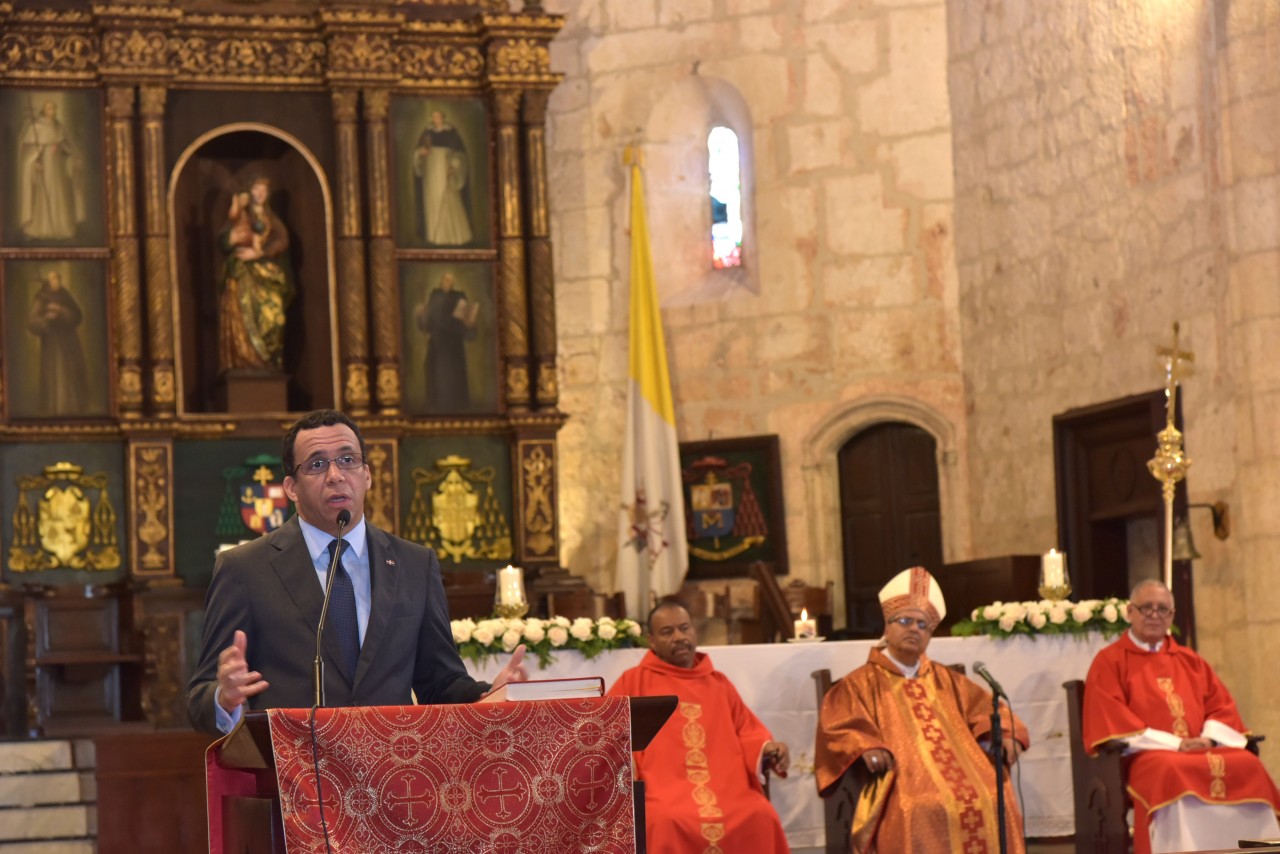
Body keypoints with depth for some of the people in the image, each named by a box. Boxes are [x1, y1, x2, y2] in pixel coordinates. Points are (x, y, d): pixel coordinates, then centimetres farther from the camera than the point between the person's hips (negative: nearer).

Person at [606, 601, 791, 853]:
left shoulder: (719, 684, 23)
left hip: (725, 786, 3)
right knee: (665, 823, -37)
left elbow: (746, 731, 21)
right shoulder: (634, 682, 12)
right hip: (663, 789, -3)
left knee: (761, 817, -27)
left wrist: (768, 750, -1)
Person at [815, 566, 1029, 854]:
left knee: (992, 803, -26)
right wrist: (865, 748, -20)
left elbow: (984, 710, 27)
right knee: (921, 810, -37)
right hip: (901, 778, -4)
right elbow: (839, 727, 0)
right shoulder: (862, 683, 13)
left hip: (956, 769, 4)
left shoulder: (945, 680, 28)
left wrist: (1005, 734, 6)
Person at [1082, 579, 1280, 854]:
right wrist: (1174, 744, -13)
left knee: (1247, 765, -23)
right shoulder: (1110, 662, 6)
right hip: (1145, 755, -5)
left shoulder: (1190, 661, 23)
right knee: (1172, 772, -39)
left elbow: (1221, 706, 18)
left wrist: (1210, 738, -6)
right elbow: (1112, 720, -6)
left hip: (1200, 750, 5)